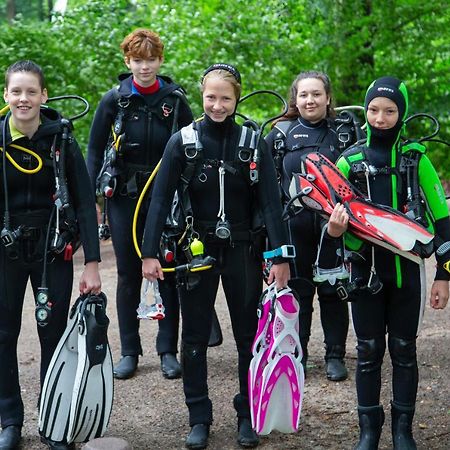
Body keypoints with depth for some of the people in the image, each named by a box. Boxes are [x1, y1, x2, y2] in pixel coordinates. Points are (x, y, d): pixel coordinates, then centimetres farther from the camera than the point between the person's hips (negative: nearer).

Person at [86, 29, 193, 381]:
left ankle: (168, 351, 13)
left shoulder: (175, 100, 0)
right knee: (128, 275, 6)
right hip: (124, 197, 0)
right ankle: (129, 352, 16)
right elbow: (95, 151, 4)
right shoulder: (114, 100, 0)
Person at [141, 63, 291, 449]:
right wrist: (149, 253, -14)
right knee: (195, 336, 5)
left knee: (249, 334, 6)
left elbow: (270, 201, -6)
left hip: (242, 250, 0)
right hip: (197, 250, 0)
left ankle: (248, 416, 20)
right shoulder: (183, 141, -4)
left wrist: (281, 256, -13)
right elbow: (161, 198, -6)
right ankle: (199, 418, 17)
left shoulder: (253, 143, -3)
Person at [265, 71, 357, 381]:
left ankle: (335, 356, 19)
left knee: (333, 290, 7)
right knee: (297, 290, 8)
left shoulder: (345, 133, 4)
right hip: (294, 225, 0)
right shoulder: (281, 133, 4)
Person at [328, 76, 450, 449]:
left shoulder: (416, 157, 0)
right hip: (366, 269, 1)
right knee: (369, 352, 6)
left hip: (407, 268, -1)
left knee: (404, 350, 7)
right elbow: (336, 217, 9)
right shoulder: (350, 161, 3)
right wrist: (335, 228, -17)